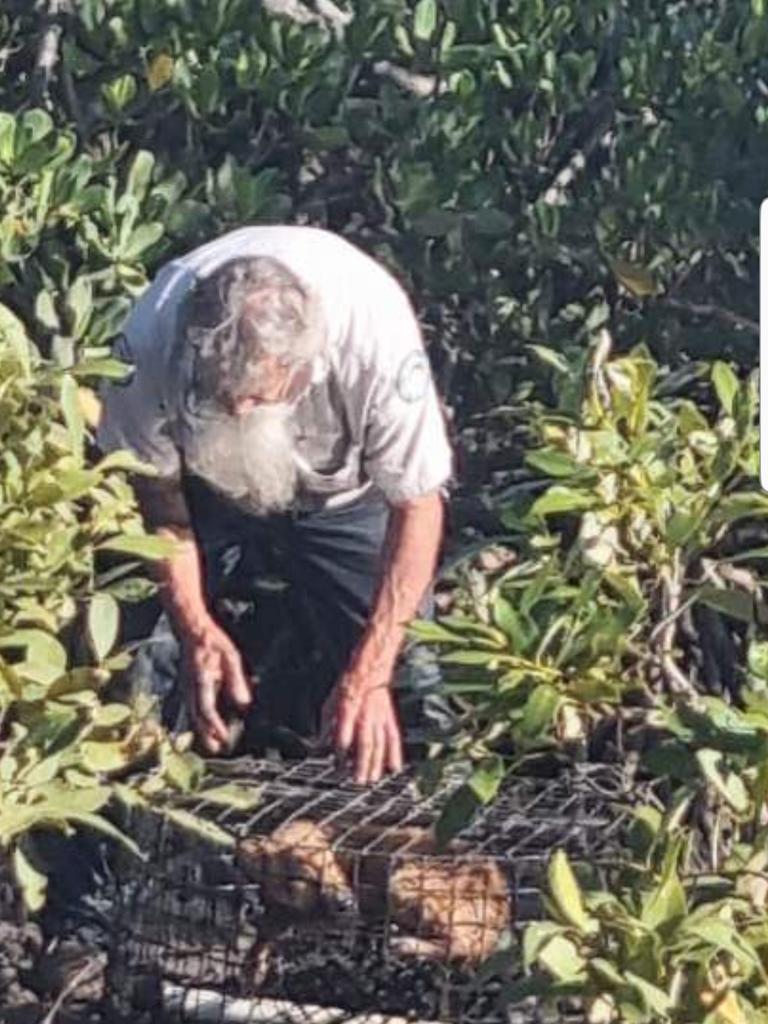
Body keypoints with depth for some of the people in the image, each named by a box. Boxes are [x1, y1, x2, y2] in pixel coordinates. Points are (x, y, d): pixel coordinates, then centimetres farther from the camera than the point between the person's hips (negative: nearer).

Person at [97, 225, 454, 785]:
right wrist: (194, 629, -22)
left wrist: (369, 673, -30)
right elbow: (156, 488, -15)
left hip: (347, 492, -1)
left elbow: (418, 505, -27)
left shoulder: (376, 335, -40)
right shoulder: (152, 338, -35)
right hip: (214, 494, 2)